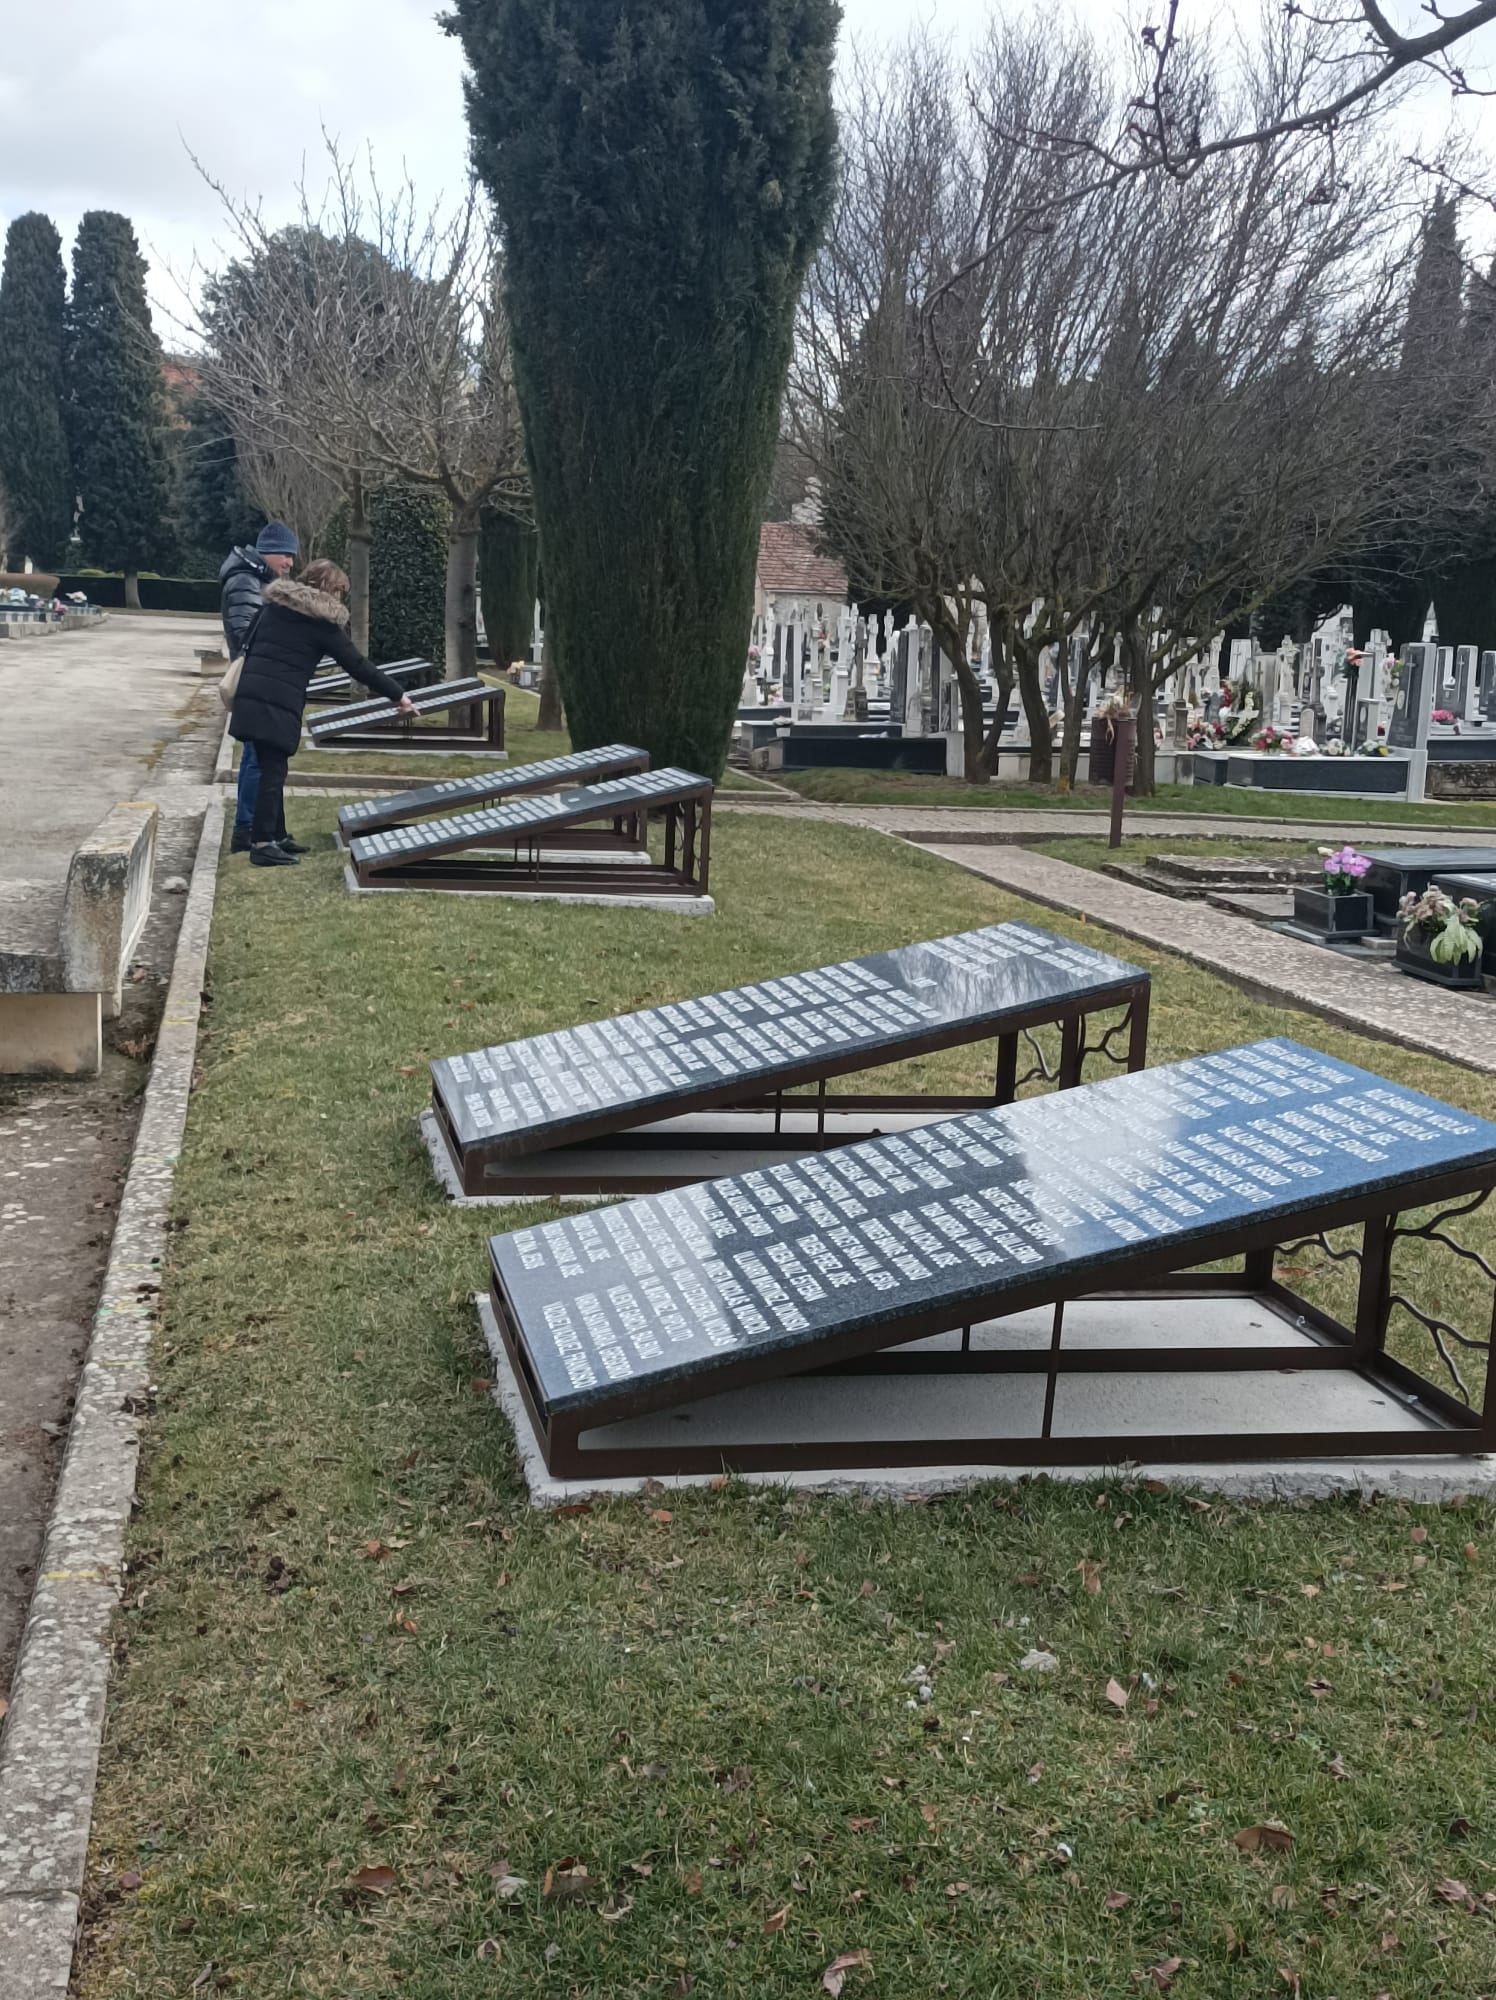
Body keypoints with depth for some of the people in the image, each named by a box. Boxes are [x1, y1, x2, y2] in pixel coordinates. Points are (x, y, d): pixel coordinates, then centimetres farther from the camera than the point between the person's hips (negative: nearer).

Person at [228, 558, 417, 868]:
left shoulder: (273, 605, 17)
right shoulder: (323, 622, 0)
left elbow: (249, 648, 21)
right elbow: (357, 665, 2)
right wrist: (397, 694, 8)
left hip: (250, 695, 6)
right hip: (280, 703, -6)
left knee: (270, 768, 15)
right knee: (274, 771, -2)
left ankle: (273, 835, 23)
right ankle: (262, 845, -3)